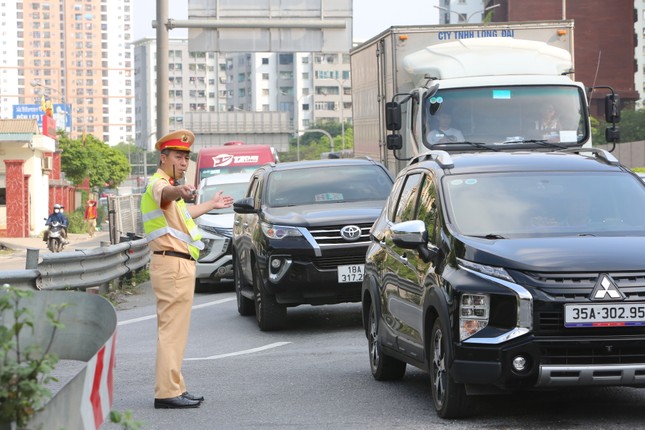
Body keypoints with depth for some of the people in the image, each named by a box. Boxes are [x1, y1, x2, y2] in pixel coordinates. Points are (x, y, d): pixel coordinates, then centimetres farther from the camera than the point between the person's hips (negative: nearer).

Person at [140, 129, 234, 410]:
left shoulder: (170, 185, 20)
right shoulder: (157, 184, -13)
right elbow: (165, 194, -40)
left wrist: (210, 205, 54)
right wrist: (179, 191, -63)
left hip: (179, 266, 11)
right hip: (173, 264, -11)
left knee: (173, 329, 15)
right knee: (172, 329, -13)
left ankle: (174, 388, 22)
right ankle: (167, 392, -15)